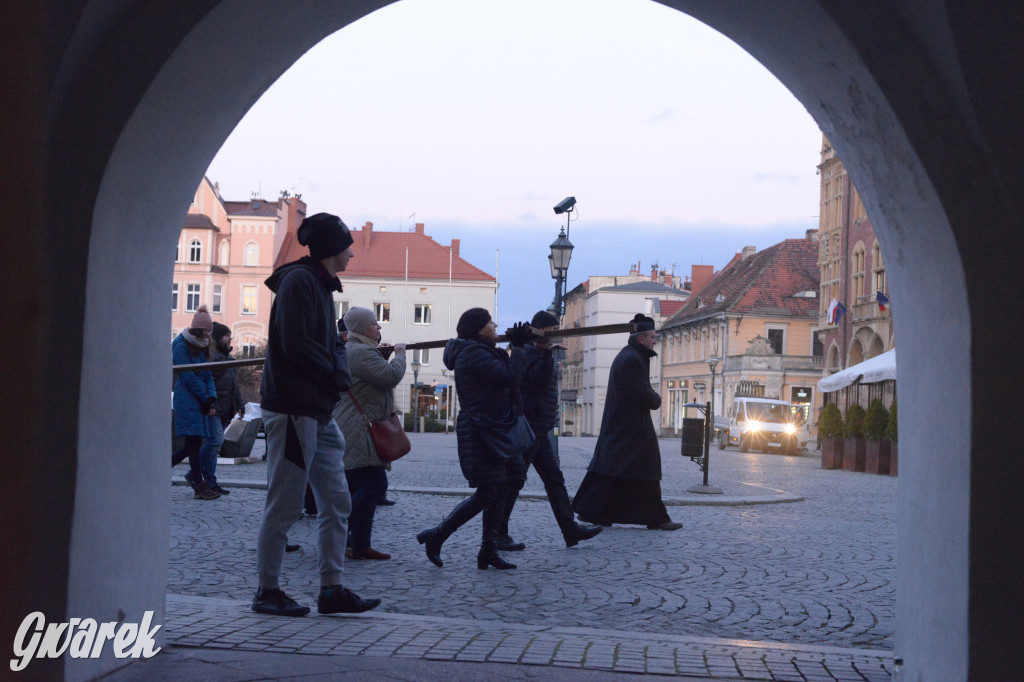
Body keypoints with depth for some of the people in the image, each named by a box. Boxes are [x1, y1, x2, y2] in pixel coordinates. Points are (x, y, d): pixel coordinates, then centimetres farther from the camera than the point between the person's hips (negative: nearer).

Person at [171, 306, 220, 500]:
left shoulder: (202, 349, 18)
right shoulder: (181, 347, -7)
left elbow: (208, 375, 15)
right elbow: (188, 378, -13)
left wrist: (211, 399, -1)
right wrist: (206, 399, -10)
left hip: (199, 403, 8)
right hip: (187, 401, -8)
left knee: (193, 444, 7)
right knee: (194, 441, -10)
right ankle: (199, 486, -10)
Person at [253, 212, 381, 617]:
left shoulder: (320, 285, 19)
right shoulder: (300, 281, -12)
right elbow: (296, 344, -19)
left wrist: (338, 367, -3)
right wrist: (335, 375, -8)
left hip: (318, 412, 10)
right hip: (293, 410, -10)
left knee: (337, 503, 8)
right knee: (285, 506, -3)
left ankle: (332, 590, 12)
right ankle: (267, 592, 6)